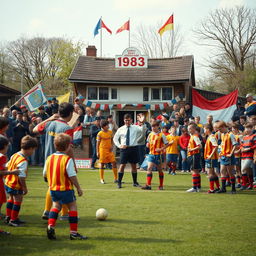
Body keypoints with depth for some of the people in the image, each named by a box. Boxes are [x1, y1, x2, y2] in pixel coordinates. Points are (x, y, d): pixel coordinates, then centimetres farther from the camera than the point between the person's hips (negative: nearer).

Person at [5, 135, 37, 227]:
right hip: (16, 186, -9)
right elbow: (21, 176, -26)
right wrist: (24, 188, -17)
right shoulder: (23, 161, -25)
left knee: (11, 199, 22)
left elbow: (7, 166, 12)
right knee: (17, 201, 5)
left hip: (8, 182, 9)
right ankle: (13, 219, 13)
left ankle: (8, 217, 34)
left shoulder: (14, 155, 1)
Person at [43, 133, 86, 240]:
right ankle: (73, 232, 5)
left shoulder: (49, 158, 2)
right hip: (66, 189, -6)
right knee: (73, 207, 5)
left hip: (53, 188, 6)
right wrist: (78, 188, -6)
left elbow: (45, 174, 9)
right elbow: (72, 176, -16)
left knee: (56, 205, 20)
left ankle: (50, 226, 1)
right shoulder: (68, 159, -15)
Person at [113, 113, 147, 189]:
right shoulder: (120, 129, 6)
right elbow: (115, 138, 16)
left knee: (134, 165, 9)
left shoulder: (135, 128, 2)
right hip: (124, 148, 0)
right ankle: (119, 183, 2)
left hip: (133, 148, 0)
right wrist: (119, 145, 0)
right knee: (122, 165, -3)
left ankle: (135, 182, 20)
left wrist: (142, 123, -33)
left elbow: (143, 130, -16)